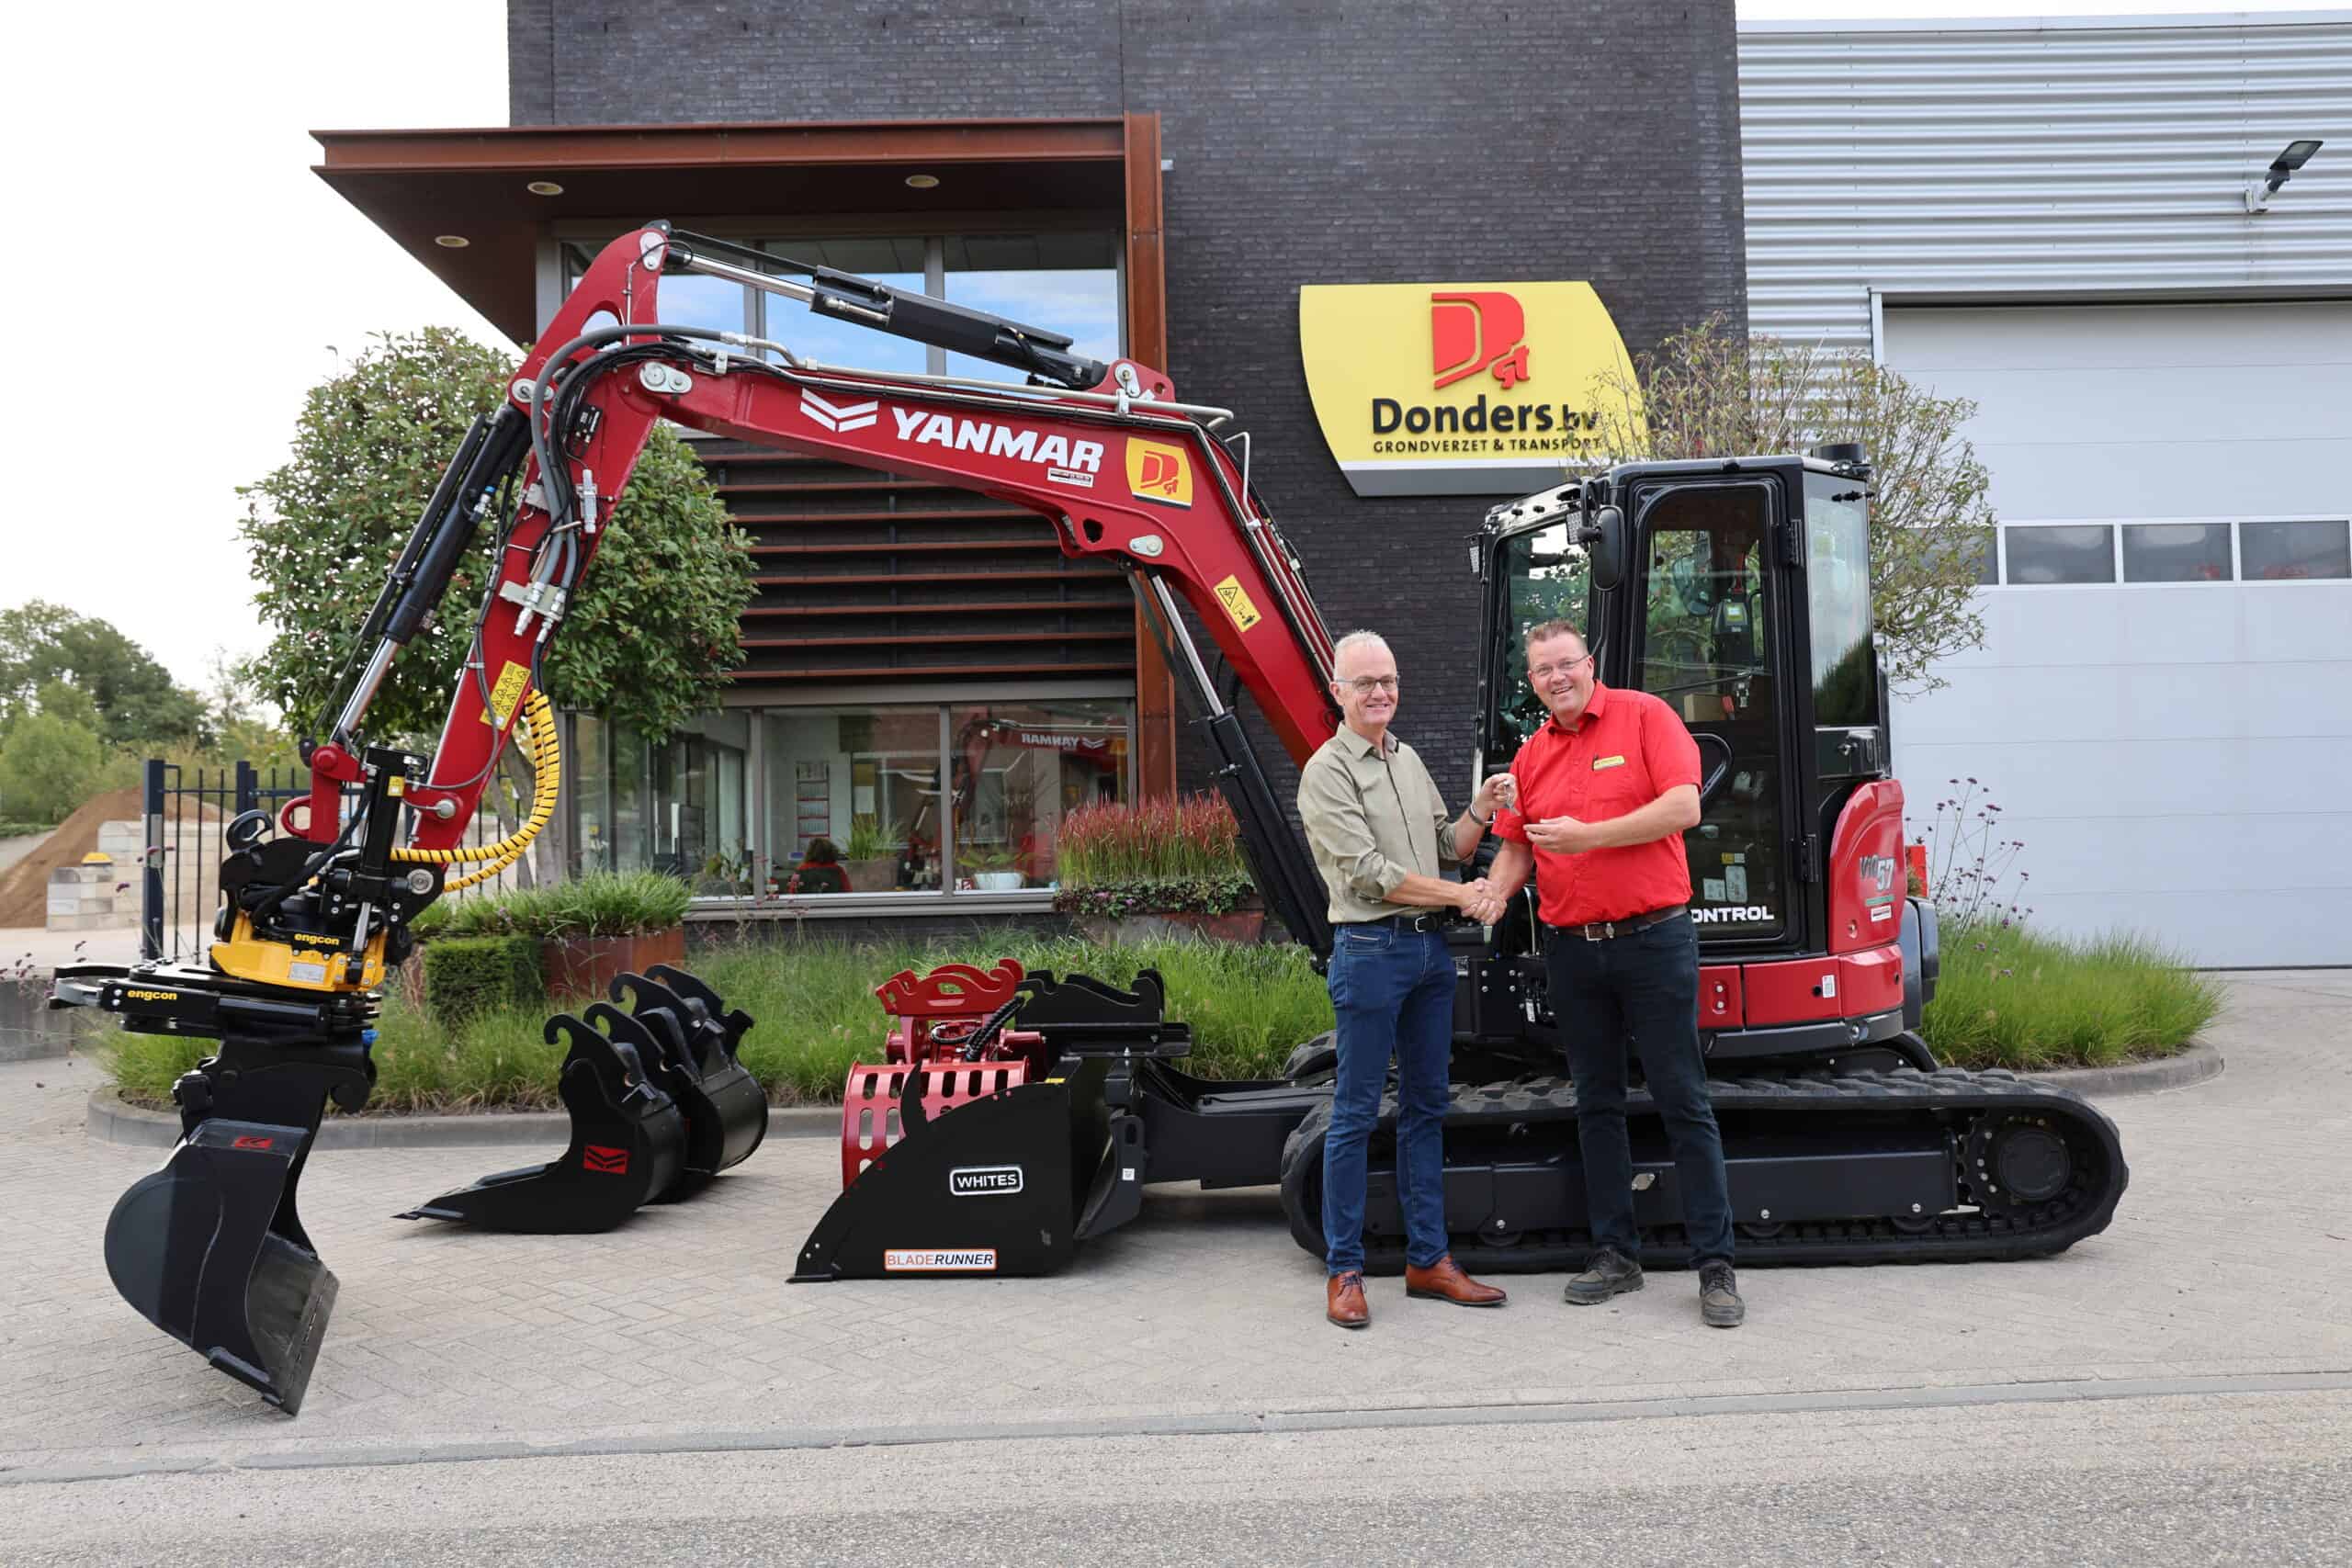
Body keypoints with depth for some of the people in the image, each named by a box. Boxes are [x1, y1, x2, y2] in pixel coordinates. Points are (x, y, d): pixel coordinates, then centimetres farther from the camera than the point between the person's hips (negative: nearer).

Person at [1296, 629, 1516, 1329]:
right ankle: (1344, 1270, 6)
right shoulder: (1328, 770, -8)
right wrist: (1458, 895, -12)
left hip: (1430, 948, 8)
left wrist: (1480, 811, -1)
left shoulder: (1408, 760, 16)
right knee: (1356, 1113, -2)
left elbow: (1447, 847, 17)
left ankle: (1428, 1259, 20)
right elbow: (1369, 873, -15)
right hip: (1370, 949, -8)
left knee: (1427, 1107, 11)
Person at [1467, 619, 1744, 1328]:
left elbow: (1682, 808, -14)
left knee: (1683, 1102, 0)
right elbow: (1516, 847, 14)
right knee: (1597, 1104, 12)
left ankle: (1715, 1264, 7)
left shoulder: (1645, 716, -3)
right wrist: (1494, 893, -7)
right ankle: (1615, 1253, 22)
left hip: (1653, 941, -5)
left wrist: (1586, 834, -18)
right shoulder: (1530, 757, 12)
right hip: (1572, 949, 5)